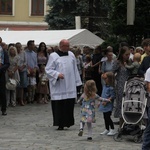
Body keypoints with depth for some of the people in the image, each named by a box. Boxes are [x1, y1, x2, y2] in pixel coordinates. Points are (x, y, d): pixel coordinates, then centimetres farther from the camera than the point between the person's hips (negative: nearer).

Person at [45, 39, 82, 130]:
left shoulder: (71, 55, 10)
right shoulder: (53, 56, -5)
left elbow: (75, 69, 15)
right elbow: (48, 70, -5)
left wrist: (77, 82, 13)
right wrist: (57, 74, -21)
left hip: (70, 86, 4)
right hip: (59, 87, -4)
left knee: (70, 104, 3)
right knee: (59, 105, -3)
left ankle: (68, 122, 14)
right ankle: (60, 124, 4)